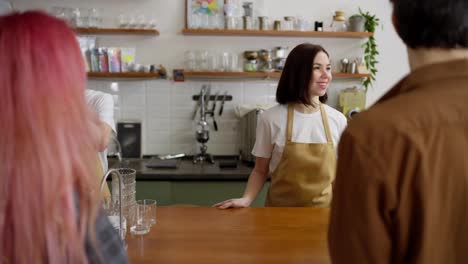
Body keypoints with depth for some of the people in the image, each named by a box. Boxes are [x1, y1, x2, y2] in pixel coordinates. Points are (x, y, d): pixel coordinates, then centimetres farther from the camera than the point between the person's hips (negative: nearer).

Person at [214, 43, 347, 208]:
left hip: (323, 209, 2)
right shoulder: (271, 118, -9)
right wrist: (246, 199, -15)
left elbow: (340, 172, 8)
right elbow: (260, 171, 0)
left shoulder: (337, 120, -2)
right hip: (281, 209, -1)